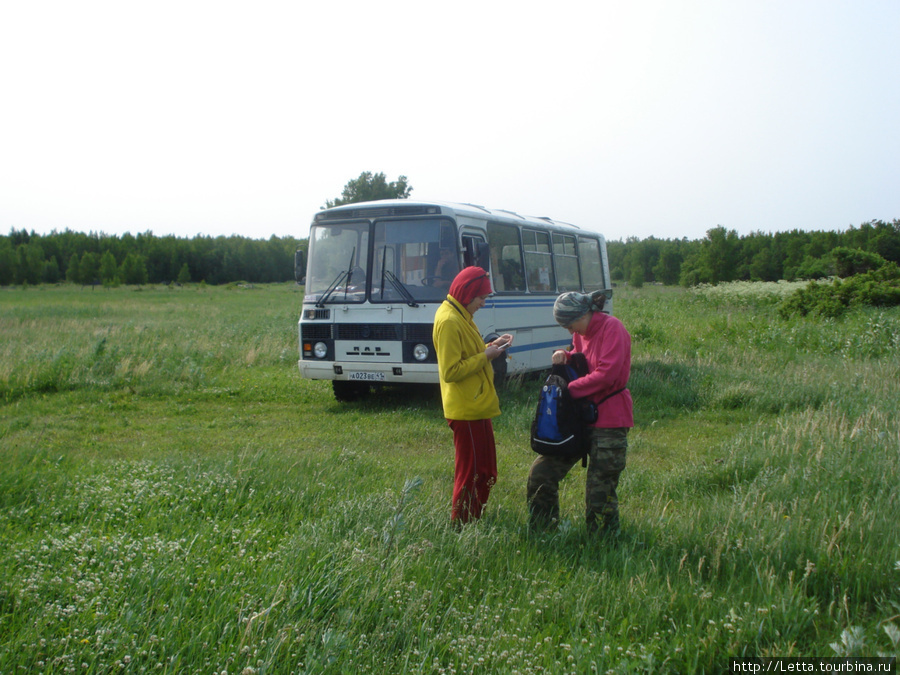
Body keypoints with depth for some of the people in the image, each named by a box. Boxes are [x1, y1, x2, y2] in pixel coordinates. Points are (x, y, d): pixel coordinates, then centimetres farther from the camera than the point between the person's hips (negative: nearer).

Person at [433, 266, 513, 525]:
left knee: (484, 473, 17)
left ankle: (474, 522, 27)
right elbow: (451, 371, -23)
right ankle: (461, 526, 9)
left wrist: (491, 347, 7)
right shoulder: (449, 321, -19)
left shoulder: (461, 316, 14)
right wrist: (485, 355, -17)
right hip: (466, 410, -10)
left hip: (476, 407, 10)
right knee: (471, 474, -2)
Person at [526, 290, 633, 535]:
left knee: (600, 492, -1)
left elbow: (607, 373, -21)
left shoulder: (611, 327, -13)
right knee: (540, 473, 4)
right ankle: (541, 536, 19)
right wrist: (564, 356, 3)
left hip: (608, 421, -8)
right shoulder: (581, 333, 11)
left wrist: (570, 388, -16)